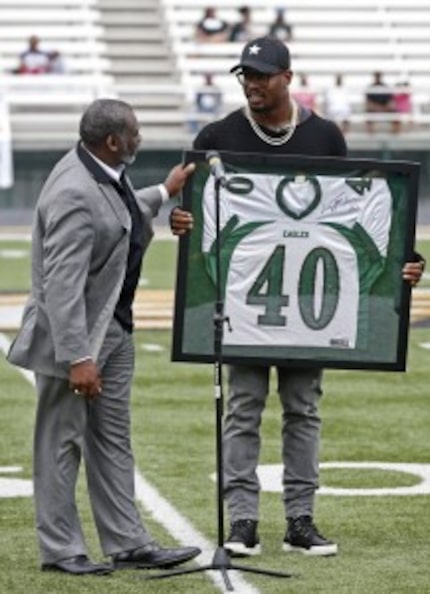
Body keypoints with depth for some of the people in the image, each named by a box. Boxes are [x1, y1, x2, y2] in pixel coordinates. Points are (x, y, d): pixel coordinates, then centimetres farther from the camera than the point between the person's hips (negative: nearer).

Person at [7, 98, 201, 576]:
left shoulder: (105, 173, 2)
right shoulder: (74, 196, -27)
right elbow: (62, 285, -29)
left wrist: (163, 193, 37)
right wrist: (77, 358, -31)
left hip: (113, 327, 10)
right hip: (74, 332, -10)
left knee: (112, 442, 13)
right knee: (62, 443, 2)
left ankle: (127, 544, 18)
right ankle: (60, 550, 10)